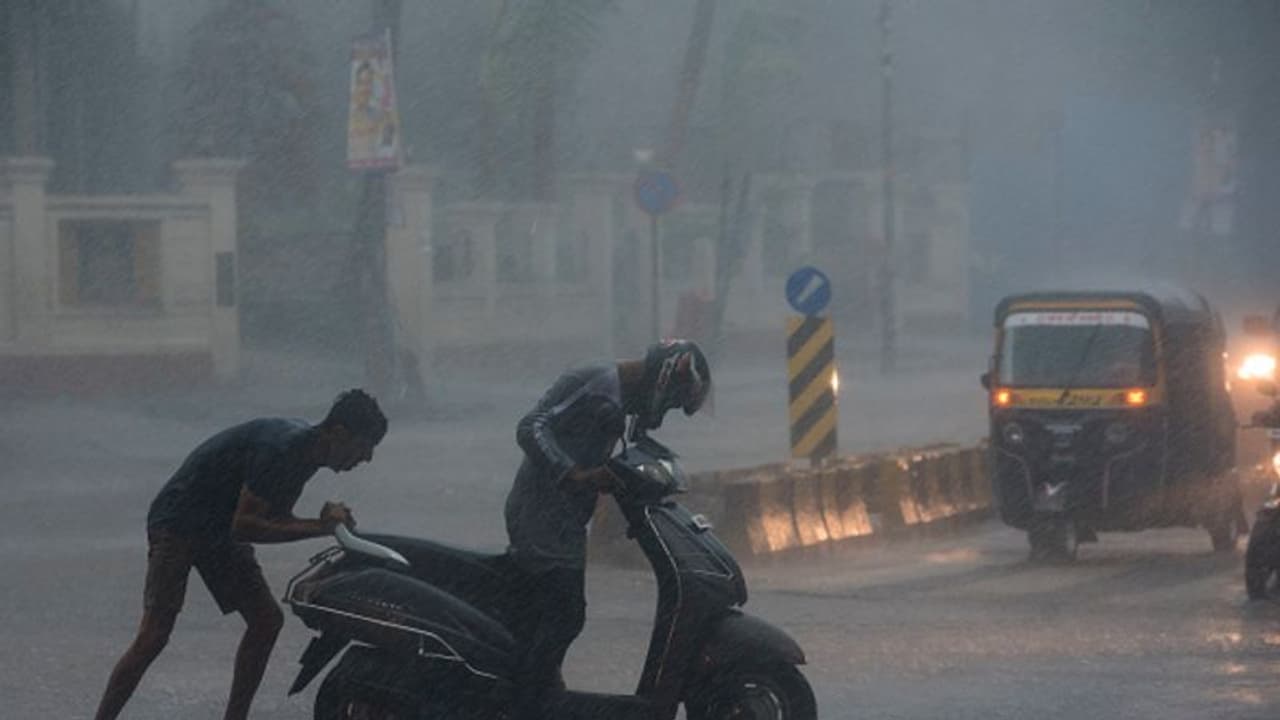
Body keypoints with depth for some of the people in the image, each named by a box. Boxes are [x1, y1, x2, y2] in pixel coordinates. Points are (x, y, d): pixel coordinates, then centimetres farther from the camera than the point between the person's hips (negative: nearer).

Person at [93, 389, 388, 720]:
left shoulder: (305, 448, 3)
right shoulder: (279, 450, -27)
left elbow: (278, 519, 11)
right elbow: (244, 527, -28)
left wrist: (329, 522, -7)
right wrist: (320, 527, -25)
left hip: (220, 530, 9)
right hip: (180, 523, -9)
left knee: (267, 619, 3)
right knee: (153, 636, -17)